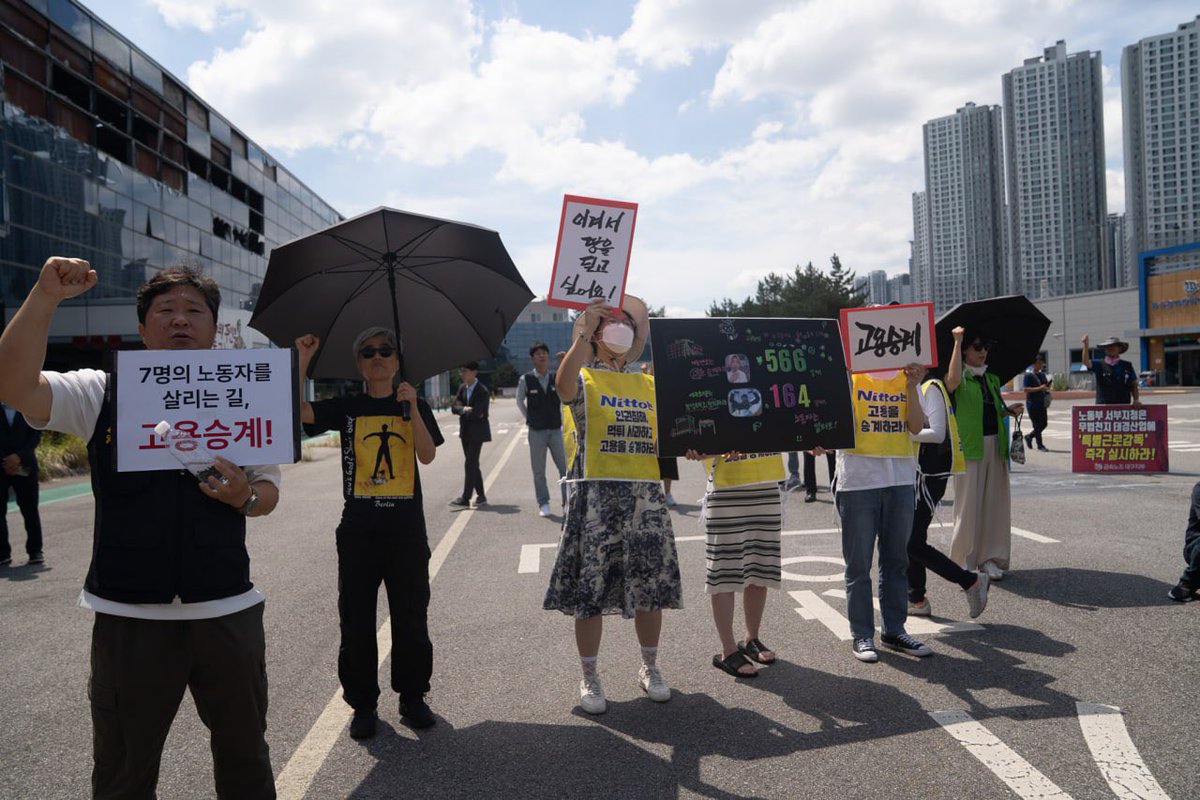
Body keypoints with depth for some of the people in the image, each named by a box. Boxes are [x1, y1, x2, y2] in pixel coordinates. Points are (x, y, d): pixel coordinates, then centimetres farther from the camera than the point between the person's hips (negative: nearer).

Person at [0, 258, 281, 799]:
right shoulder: (101, 394, 1)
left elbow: (268, 490, 9)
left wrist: (244, 496, -13)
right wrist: (44, 297, -23)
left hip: (228, 611, 1)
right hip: (129, 614, -1)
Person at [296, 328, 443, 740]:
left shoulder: (413, 405, 6)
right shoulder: (345, 408, 5)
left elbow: (427, 455, -8)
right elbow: (298, 410, -12)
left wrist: (412, 405, -17)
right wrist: (302, 360, -18)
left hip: (406, 527, 0)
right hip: (358, 527, 0)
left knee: (410, 617, 7)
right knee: (356, 619, 6)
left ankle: (412, 696, 22)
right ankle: (362, 703, 20)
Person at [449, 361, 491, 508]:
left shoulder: (482, 391, -15)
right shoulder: (462, 387, 8)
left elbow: (475, 413, -23)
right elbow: (454, 408, 3)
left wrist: (463, 410, -8)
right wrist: (465, 410, -13)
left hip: (477, 431, -7)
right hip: (465, 431, 7)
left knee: (470, 463, -9)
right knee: (473, 464, 11)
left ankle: (465, 498, -6)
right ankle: (481, 496, 19)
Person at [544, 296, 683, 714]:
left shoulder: (649, 385, 16)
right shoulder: (584, 379, 2)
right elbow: (564, 385, -23)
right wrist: (583, 334, -26)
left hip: (646, 492, 4)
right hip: (597, 493, -4)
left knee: (652, 586, 9)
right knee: (591, 588, 1)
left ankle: (649, 667, 29)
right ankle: (589, 677, 17)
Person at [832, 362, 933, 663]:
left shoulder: (906, 376, 9)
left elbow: (916, 426, 0)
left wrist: (912, 386, -9)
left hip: (900, 478, 4)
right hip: (858, 478, -4)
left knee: (897, 559, 11)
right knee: (859, 562, 2)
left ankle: (894, 630, 24)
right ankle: (861, 635, 13)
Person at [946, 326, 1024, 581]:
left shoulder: (992, 379, 17)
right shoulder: (961, 378, -3)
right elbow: (952, 381, -29)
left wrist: (1010, 410, 4)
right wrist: (957, 342, -24)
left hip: (995, 445, 6)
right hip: (969, 446, -6)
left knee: (995, 501, 7)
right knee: (969, 503, -3)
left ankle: (989, 557, 17)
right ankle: (964, 561, 5)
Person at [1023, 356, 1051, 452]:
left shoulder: (1042, 374, 11)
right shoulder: (1028, 374, -10)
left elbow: (1046, 385, 24)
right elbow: (1026, 389, -16)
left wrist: (1047, 387, 0)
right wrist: (1039, 388, -24)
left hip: (1041, 403, 7)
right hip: (1032, 404, -7)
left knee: (1044, 424, 9)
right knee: (1037, 425, -2)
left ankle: (1029, 436, 30)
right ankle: (1040, 445, 8)